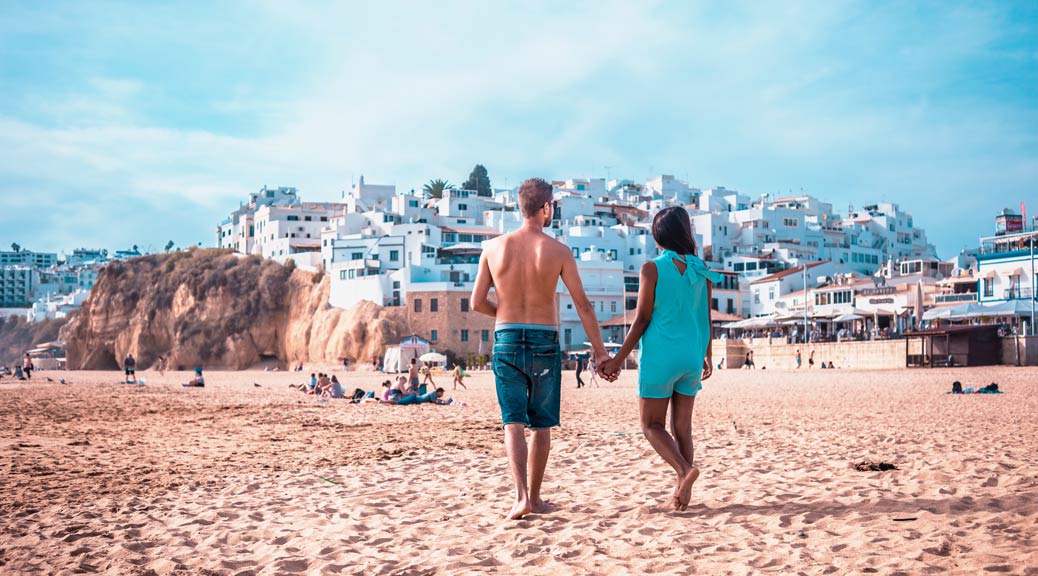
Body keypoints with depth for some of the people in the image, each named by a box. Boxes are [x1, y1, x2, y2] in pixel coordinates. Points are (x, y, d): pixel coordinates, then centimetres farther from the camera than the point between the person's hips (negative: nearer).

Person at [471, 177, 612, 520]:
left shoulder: (494, 247, 0)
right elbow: (582, 305, -2)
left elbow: (477, 303, 2)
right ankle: (534, 498, 21)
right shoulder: (558, 251, -4)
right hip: (544, 342, -1)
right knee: (541, 425, 12)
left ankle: (521, 496, -14)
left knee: (513, 424, 2)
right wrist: (599, 350, 5)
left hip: (506, 340, 1)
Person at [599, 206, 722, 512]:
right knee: (682, 427, 11)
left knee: (652, 425, 5)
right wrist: (708, 357, 24)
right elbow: (706, 317, 11)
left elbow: (642, 318, -9)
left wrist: (619, 358, -3)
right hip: (692, 357, 5)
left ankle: (685, 469, -17)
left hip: (660, 356, -5)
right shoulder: (701, 270, 5)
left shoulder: (652, 268, -8)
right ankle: (682, 491, 8)